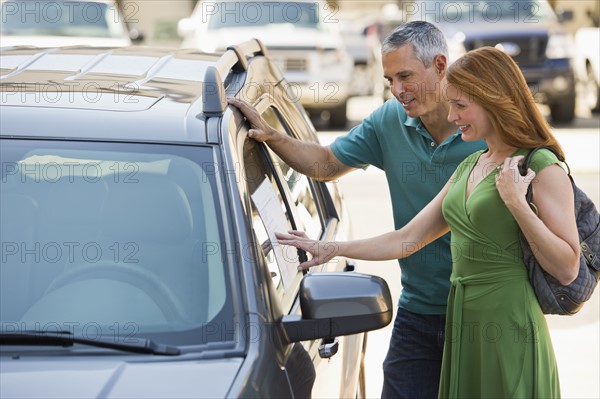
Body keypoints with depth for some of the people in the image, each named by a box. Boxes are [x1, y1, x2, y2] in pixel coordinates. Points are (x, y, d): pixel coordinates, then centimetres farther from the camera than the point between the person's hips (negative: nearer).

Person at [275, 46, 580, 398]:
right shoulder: (469, 167, 15)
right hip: (462, 328, 7)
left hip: (509, 331, -7)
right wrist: (333, 249, 9)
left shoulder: (543, 169, -9)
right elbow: (408, 240, 15)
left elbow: (567, 269, -15)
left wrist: (516, 202, -19)